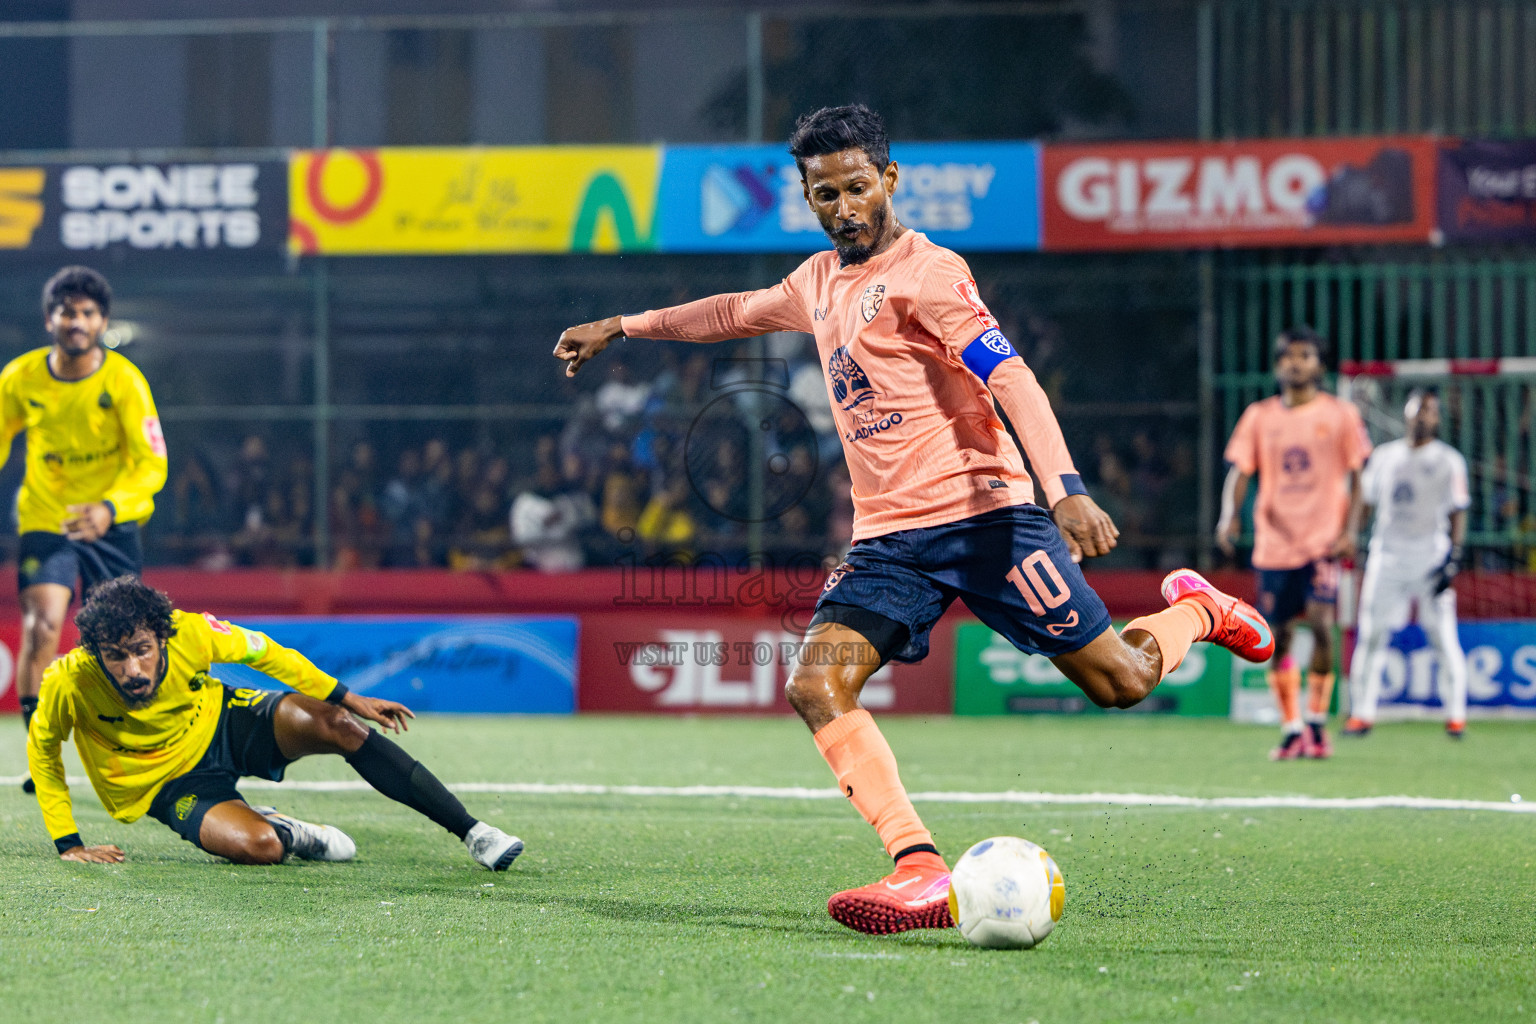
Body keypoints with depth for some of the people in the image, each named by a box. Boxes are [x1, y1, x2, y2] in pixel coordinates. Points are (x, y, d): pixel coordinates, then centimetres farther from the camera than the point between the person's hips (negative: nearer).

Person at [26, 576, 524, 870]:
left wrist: (347, 699, -2)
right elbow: (42, 748, -8)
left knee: (335, 724, -24)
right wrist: (68, 844, -9)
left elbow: (261, 651, -6)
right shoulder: (69, 682, -29)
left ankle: (469, 830, -13)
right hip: (173, 782, -2)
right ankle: (288, 832, 7)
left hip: (223, 721, 2)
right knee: (257, 847, -33)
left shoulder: (189, 633, -26)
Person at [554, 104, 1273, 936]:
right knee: (817, 686, -19)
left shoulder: (925, 272, -8)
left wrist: (1065, 488, -32)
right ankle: (921, 871, -28)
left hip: (980, 514, -6)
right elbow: (738, 312, 37)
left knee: (1121, 681, -4)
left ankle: (1193, 609, 31)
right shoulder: (819, 282, 16)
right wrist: (622, 327, 40)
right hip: (887, 537, 6)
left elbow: (1010, 378, -18)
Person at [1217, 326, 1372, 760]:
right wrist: (1229, 514, -14)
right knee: (1279, 635, 2)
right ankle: (1291, 729, 14)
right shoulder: (1259, 416, 8)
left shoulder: (1340, 414, 4)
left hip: (1323, 541, -2)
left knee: (1320, 623, -18)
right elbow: (1239, 471, 4)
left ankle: (1317, 722, -5)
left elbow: (1355, 476, 5)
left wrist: (1348, 530, -7)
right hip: (1274, 542, 2)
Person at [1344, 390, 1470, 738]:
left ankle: (1456, 715, 1)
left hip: (1430, 556, -3)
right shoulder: (1384, 456, 13)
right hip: (1386, 554, 3)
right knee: (1371, 634, 0)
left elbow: (1458, 512, -2)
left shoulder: (1448, 460, 2)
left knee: (1444, 637, -6)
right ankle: (1362, 713, 7)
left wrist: (1454, 555, -13)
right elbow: (1364, 503, 18)